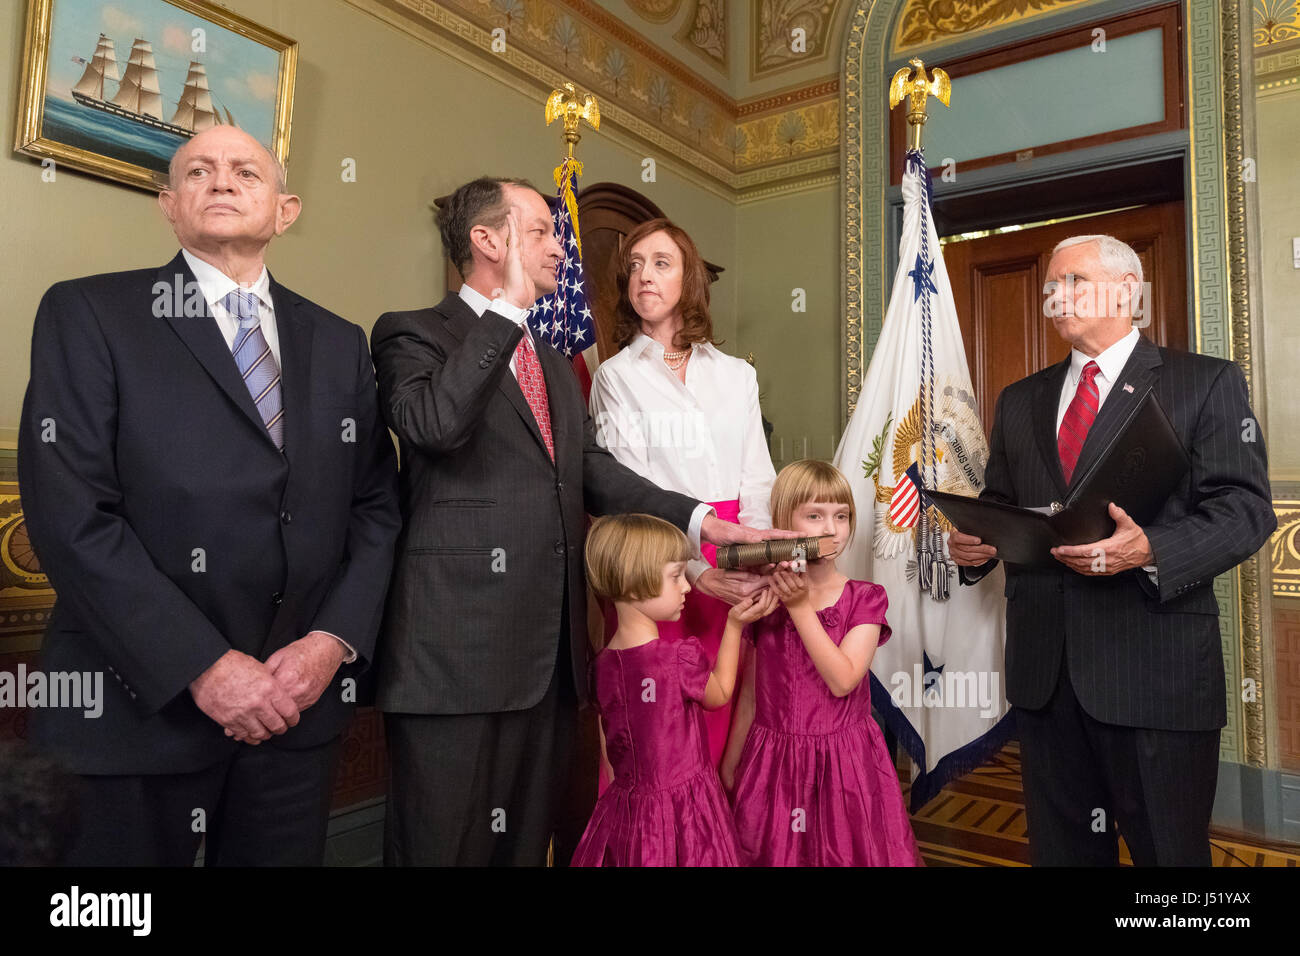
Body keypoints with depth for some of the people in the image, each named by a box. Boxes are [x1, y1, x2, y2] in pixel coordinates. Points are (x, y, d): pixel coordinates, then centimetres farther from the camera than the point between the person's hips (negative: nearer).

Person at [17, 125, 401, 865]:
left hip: (302, 701, 3)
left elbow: (375, 505, 7)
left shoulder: (339, 343, 10)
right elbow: (70, 513, -11)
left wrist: (336, 640, -7)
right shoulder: (88, 314, -2)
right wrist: (204, 667, -16)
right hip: (147, 705, -3)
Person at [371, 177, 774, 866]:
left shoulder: (556, 366, 22)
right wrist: (508, 309, -15)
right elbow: (432, 424, -22)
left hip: (550, 652, 7)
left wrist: (698, 520, 2)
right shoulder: (413, 335, -1)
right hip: (458, 651, -6)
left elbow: (596, 473, 14)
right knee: (446, 844, 4)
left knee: (530, 840, 16)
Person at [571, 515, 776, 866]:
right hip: (685, 808, -5)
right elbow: (719, 695, 1)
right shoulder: (681, 657, -21)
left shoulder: (601, 664, -4)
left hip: (624, 804, 6)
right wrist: (735, 624, 3)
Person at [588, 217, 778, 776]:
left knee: (722, 719, 5)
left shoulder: (736, 375, 14)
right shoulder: (616, 375, 4)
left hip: (734, 570, 3)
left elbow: (756, 480, 8)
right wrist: (696, 572, -16)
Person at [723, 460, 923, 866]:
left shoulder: (864, 598, -4)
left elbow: (842, 681, -18)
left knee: (847, 849, 8)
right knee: (774, 851, 11)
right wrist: (729, 767, 11)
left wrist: (800, 607, -20)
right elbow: (750, 695, 7)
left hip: (844, 761, -1)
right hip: (773, 761, 2)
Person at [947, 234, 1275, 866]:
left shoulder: (1207, 382, 2)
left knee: (1169, 849, 8)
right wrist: (972, 546, -4)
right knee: (1061, 846, 16)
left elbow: (1244, 507, -7)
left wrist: (1150, 551, -24)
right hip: (1043, 669, 5)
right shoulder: (1019, 401, 16)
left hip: (1155, 669, -4)